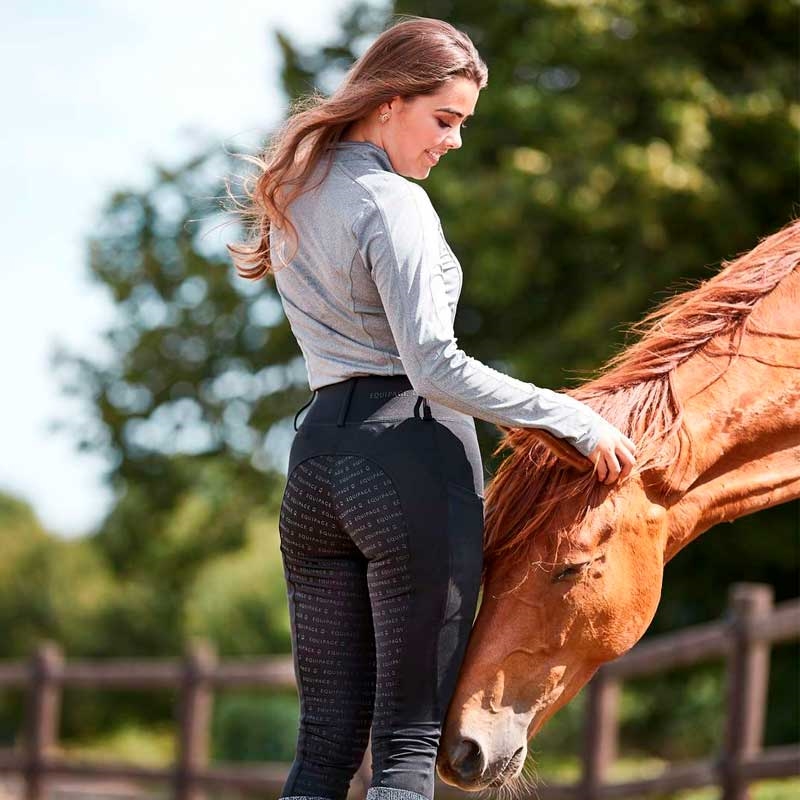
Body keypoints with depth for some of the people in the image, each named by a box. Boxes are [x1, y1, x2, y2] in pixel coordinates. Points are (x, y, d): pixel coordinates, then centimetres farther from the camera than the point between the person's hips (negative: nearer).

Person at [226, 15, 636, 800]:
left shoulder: (296, 192, 15)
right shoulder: (395, 206, -12)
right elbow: (434, 367, -19)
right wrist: (577, 422, -16)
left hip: (317, 452, 8)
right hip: (413, 458, -8)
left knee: (325, 737, 8)